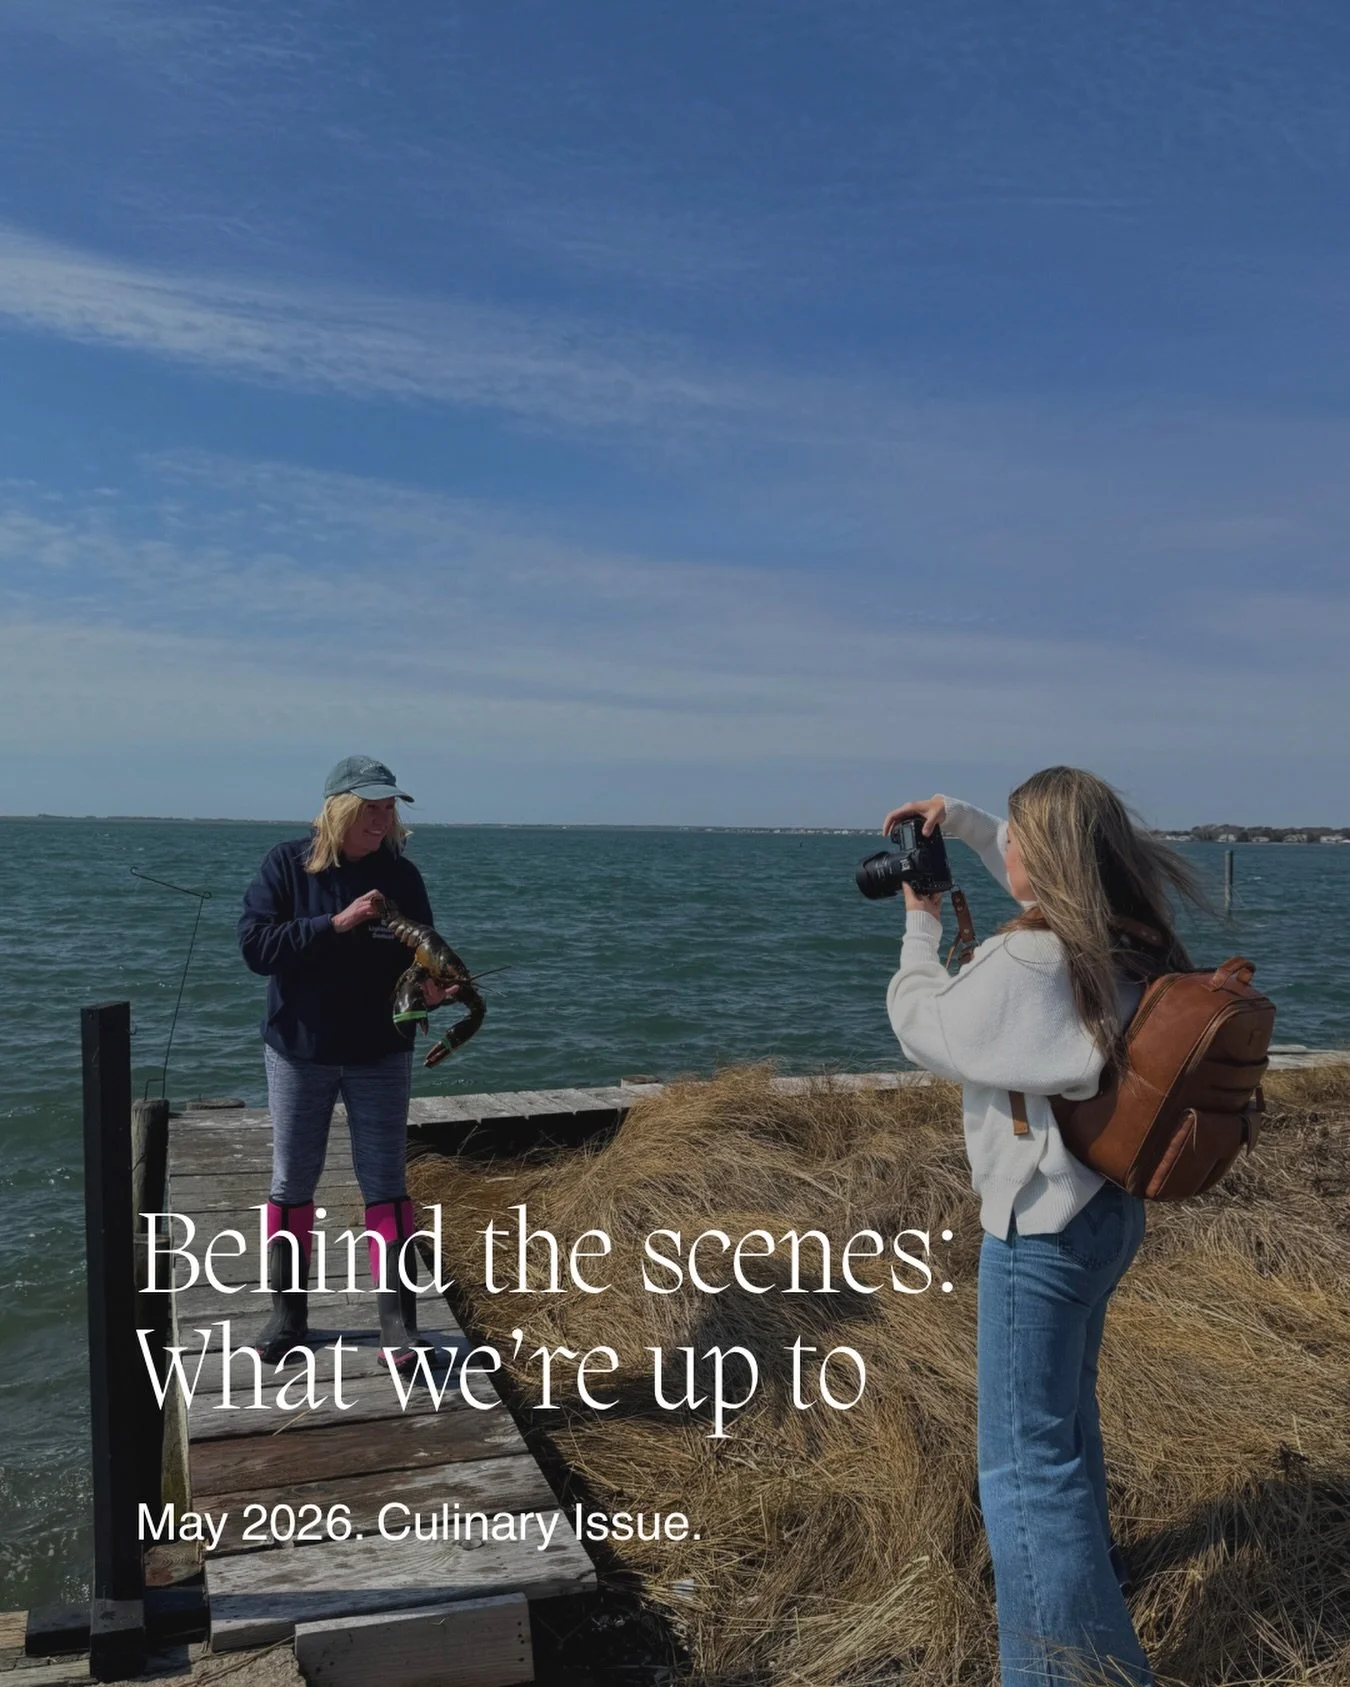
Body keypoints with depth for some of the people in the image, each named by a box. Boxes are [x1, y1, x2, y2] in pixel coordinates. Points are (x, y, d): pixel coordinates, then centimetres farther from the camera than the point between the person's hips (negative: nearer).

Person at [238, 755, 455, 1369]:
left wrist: (429, 991, -21)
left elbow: (420, 962, 1)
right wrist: (335, 923, -25)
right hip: (298, 1049, 0)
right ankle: (287, 1312, 27)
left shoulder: (400, 874, -3)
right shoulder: (288, 864, -8)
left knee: (385, 1186, 2)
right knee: (291, 1185, 11)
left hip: (381, 1053, 0)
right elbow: (254, 945, -17)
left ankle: (398, 1320, 10)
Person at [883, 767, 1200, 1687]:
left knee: (1024, 1457, 2)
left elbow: (924, 1026, -11)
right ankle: (1077, 1557, 53)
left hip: (1042, 1229, -9)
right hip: (1106, 1208, 9)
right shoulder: (1127, 941, -3)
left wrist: (921, 926, 2)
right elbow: (1046, 874, 18)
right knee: (1064, 1407, 30)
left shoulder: (1028, 962, -28)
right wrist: (961, 818, 14)